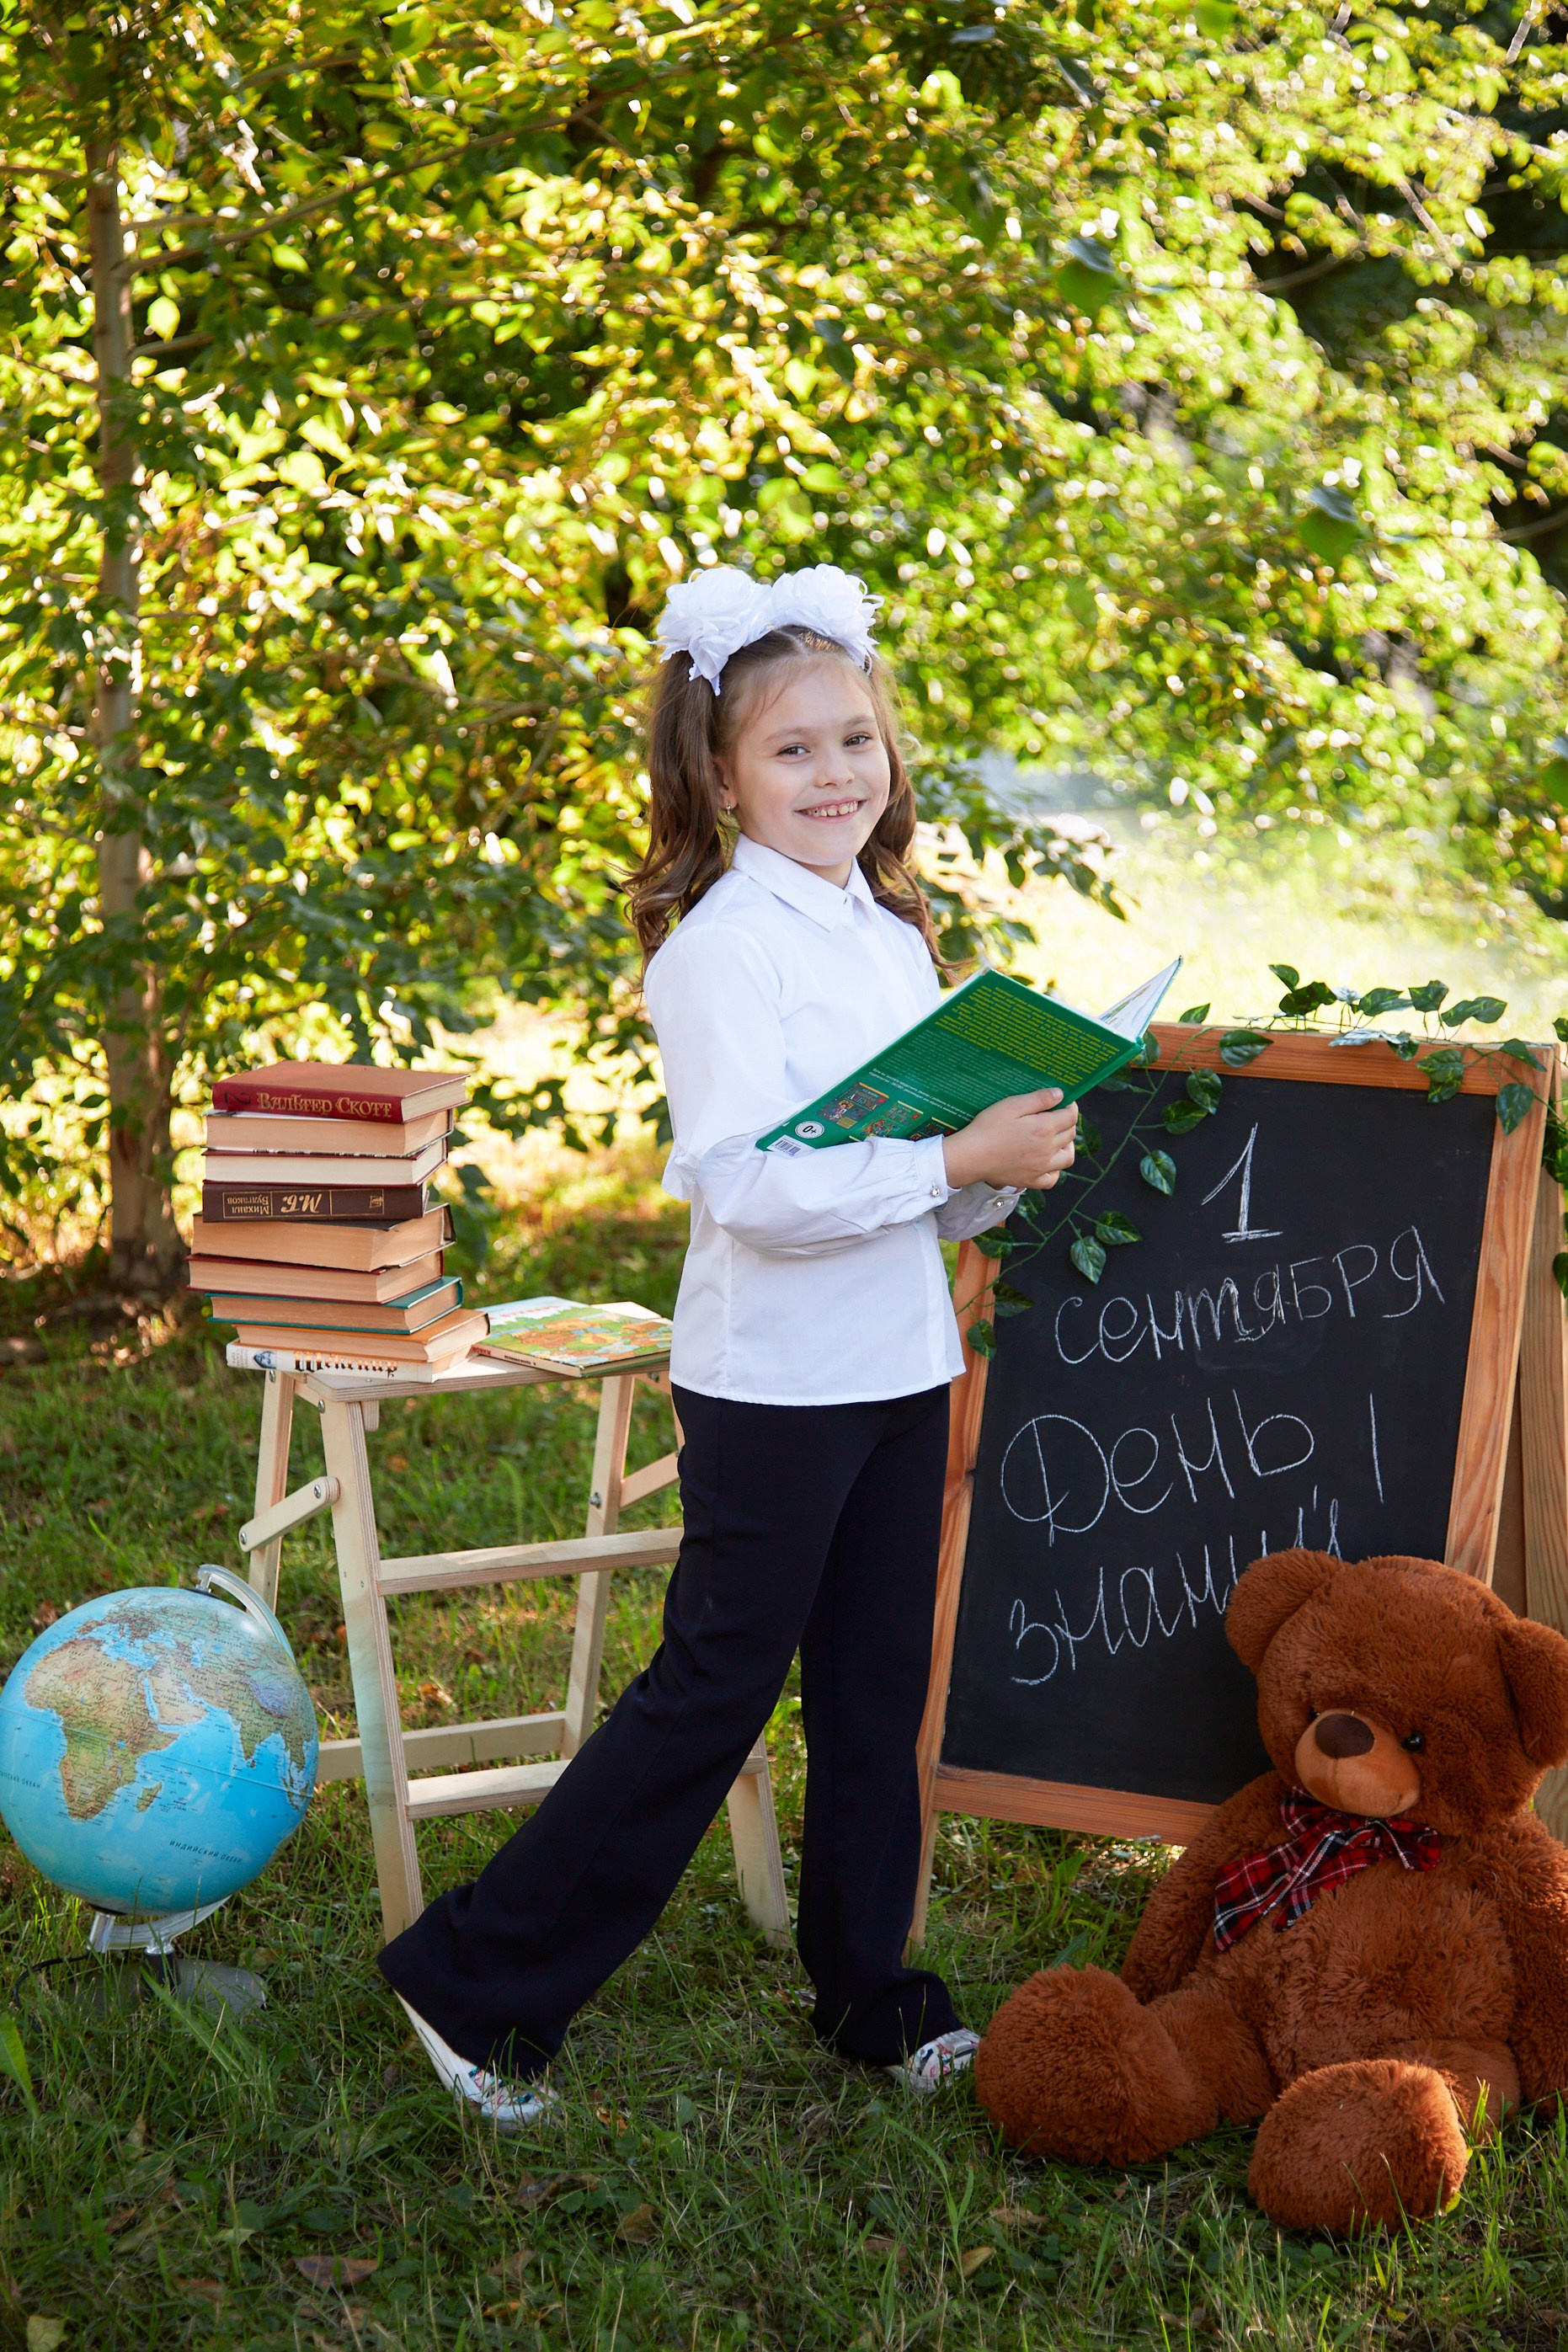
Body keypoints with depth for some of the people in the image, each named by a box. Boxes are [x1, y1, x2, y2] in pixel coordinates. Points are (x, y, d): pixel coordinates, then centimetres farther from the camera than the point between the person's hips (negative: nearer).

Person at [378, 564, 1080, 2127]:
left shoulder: (894, 933, 11)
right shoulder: (721, 943, -14)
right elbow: (748, 1184, -24)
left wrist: (1012, 1167, -3)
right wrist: (954, 1160, -27)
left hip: (900, 1366, 7)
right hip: (773, 1380, -7)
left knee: (877, 1694, 14)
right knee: (713, 1695, -1)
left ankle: (868, 1997, 29)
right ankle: (478, 1981, 12)